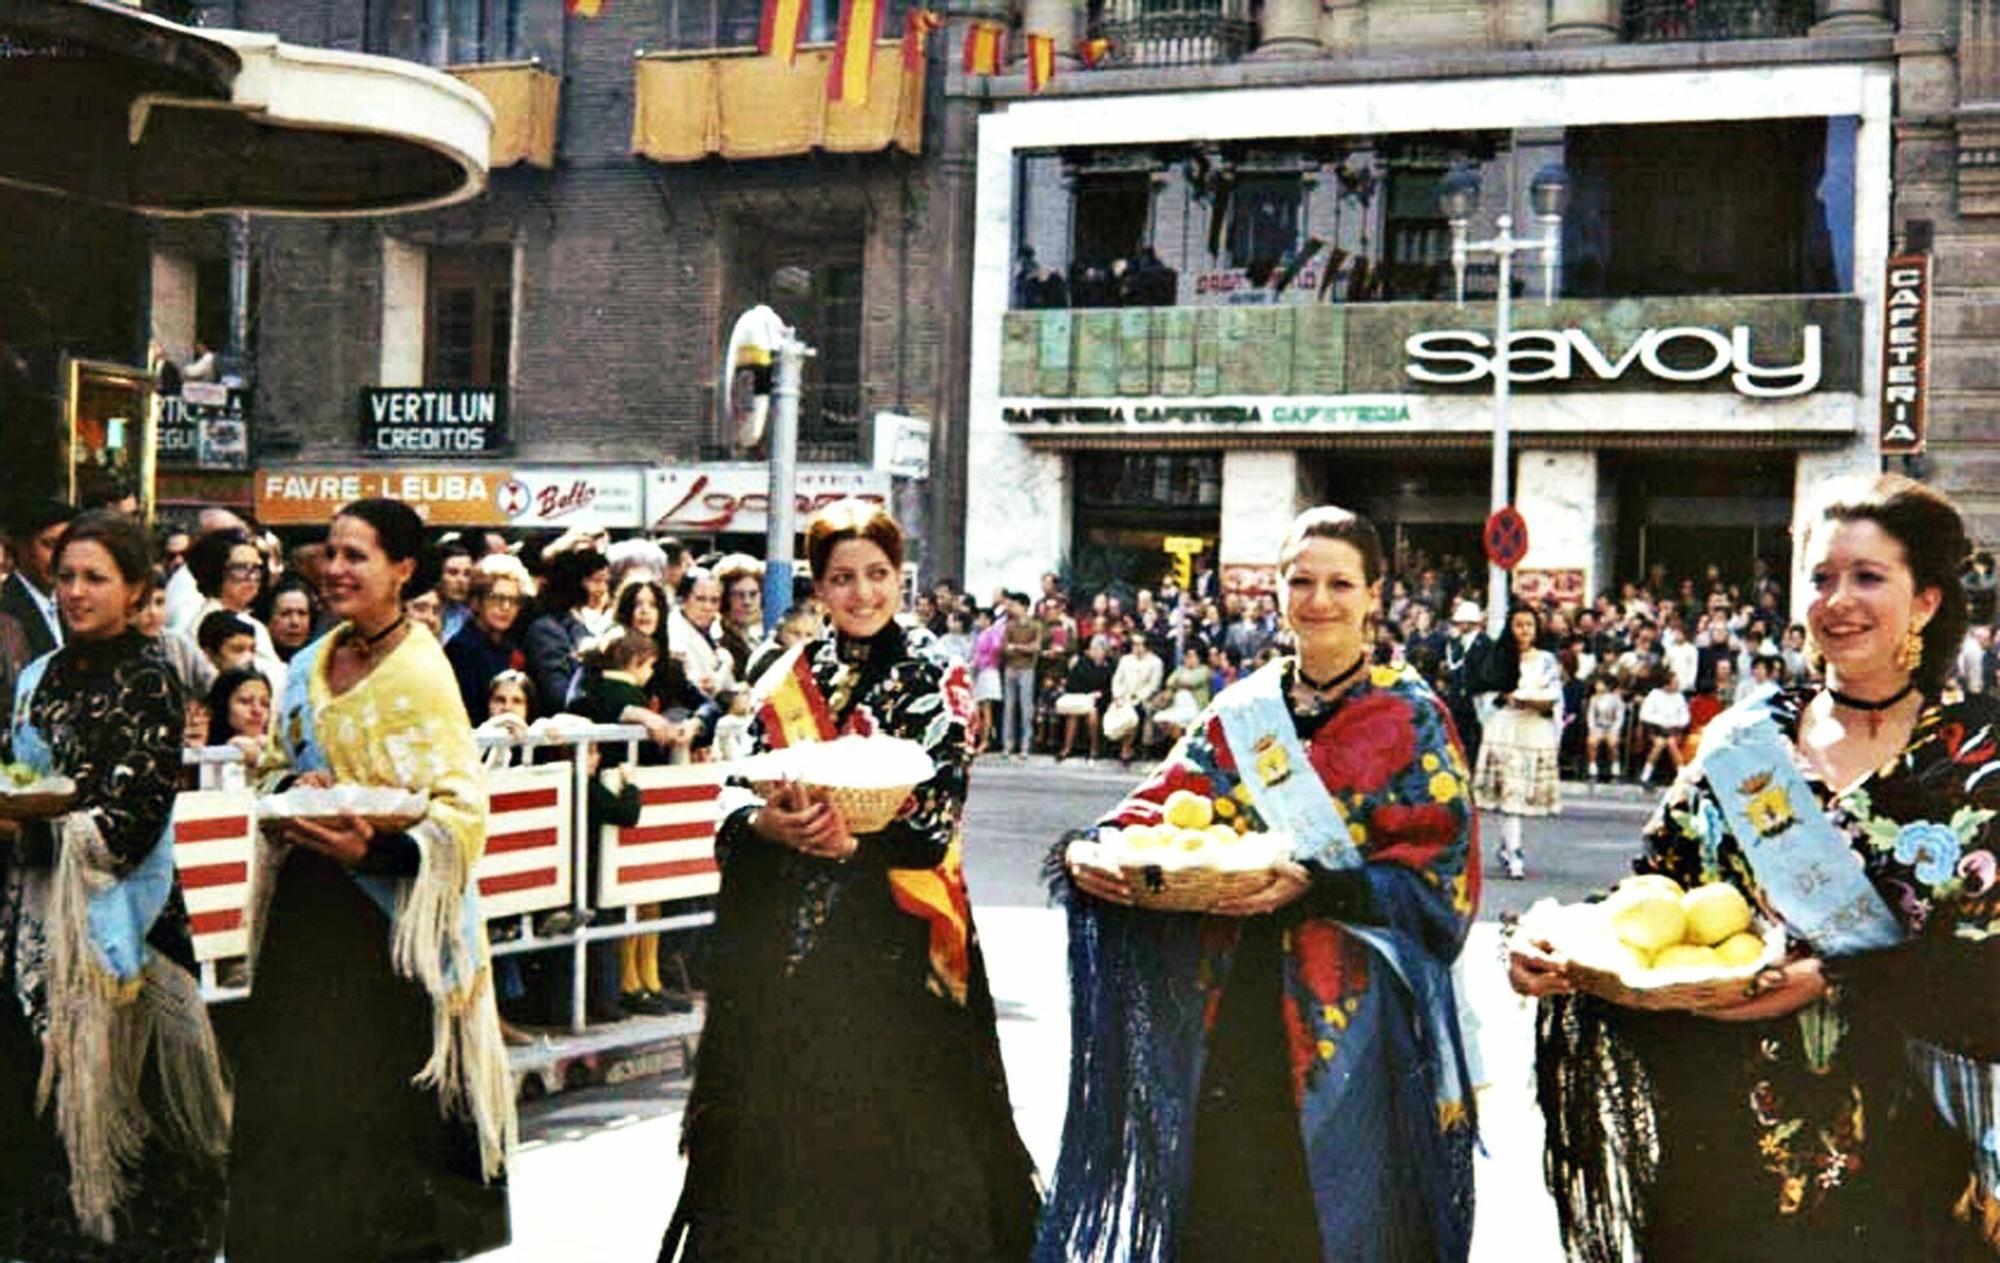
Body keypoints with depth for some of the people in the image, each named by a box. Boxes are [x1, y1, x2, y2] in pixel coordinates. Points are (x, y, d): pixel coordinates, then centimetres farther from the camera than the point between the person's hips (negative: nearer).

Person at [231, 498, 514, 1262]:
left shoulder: (423, 674, -12)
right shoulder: (310, 665, 10)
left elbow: (460, 808, -15)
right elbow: (274, 764, 19)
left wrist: (375, 845, -30)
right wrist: (291, 790, -4)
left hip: (388, 907, -6)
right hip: (308, 899, 6)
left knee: (382, 1090, -4)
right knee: (297, 1078, 7)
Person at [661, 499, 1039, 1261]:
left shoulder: (936, 682, 0)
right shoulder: (788, 679, 9)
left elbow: (940, 815, -9)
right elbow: (739, 794, 5)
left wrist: (858, 840, -26)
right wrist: (768, 825, -18)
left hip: (893, 930, -3)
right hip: (788, 929, 3)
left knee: (889, 1107, -1)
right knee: (786, 1106, 5)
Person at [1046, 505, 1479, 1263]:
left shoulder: (1410, 718, -2)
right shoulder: (1242, 710, 9)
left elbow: (1440, 866, -10)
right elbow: (1164, 808, 5)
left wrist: (1315, 888, -22)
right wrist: (1093, 854, -16)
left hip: (1350, 1014, -3)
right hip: (1235, 1007, 4)